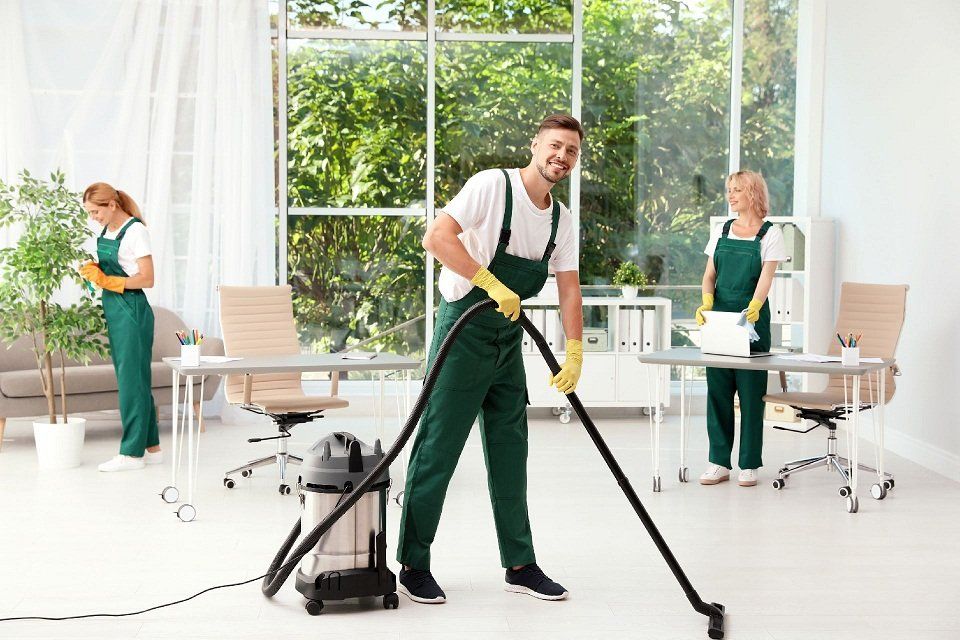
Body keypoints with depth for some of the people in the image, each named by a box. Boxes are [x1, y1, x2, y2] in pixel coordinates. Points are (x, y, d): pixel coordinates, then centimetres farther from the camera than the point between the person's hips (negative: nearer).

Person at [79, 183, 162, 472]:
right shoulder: (106, 230, 13)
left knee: (132, 379, -4)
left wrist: (106, 280, -19)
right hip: (113, 311, 9)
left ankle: (132, 453, 2)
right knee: (131, 380, 11)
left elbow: (146, 278, -17)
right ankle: (151, 447, 19)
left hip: (132, 311, -9)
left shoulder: (135, 231, -13)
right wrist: (94, 272, 1)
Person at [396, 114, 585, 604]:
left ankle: (519, 564, 21)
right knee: (438, 449, -4)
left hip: (509, 340, 8)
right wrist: (492, 284, -26)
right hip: (463, 331, -7)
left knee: (510, 453, 12)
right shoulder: (492, 185, -13)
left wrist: (574, 354, -5)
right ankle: (414, 566, 7)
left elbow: (569, 289, 6)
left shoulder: (561, 220, 9)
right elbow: (436, 238, -23)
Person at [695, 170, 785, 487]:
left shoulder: (770, 233, 0)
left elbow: (766, 276, -12)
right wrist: (707, 302, -12)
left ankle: (749, 464, 7)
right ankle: (719, 462, 9)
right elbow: (709, 275, 8)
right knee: (717, 389, 3)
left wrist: (754, 307, -29)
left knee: (751, 391, -1)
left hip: (752, 318, -4)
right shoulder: (721, 232, 13)